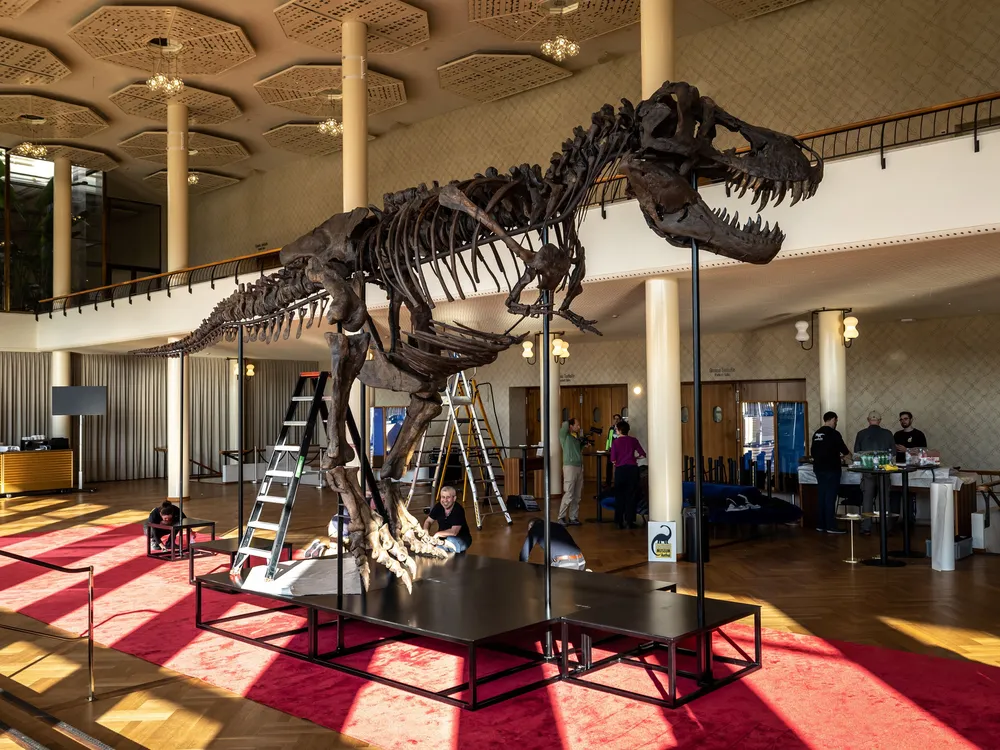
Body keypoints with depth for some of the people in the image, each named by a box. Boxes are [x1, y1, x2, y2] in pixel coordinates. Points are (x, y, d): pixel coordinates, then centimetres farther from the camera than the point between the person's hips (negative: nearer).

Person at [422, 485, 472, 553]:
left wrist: (438, 534, -28)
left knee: (450, 540, -38)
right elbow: (428, 521, 3)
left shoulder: (458, 510, -24)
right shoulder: (438, 506, -7)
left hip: (461, 540, -5)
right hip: (444, 538, 5)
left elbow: (454, 532, -32)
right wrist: (425, 531, -17)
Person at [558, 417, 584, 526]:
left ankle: (573, 518, 13)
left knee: (577, 496, 8)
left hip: (579, 467, 7)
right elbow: (565, 425, -21)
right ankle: (561, 517, 1)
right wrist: (568, 421, -1)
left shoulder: (577, 437, 15)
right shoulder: (564, 435, -5)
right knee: (568, 494, -8)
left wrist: (584, 444, 8)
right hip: (570, 467, -7)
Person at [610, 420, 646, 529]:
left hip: (620, 469, -1)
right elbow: (643, 455, 1)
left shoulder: (615, 442, -2)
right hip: (633, 468, 1)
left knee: (619, 496, 8)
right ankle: (629, 521, 5)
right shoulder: (633, 440, 3)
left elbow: (613, 460, -7)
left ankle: (620, 522, 9)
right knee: (631, 496, 6)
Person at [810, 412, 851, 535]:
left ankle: (821, 525, 11)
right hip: (831, 469, -7)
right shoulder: (834, 434, -11)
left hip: (818, 468, 7)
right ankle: (831, 526, -4)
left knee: (821, 496, 9)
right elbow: (844, 450, -3)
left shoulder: (816, 434, 9)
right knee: (830, 497, -5)